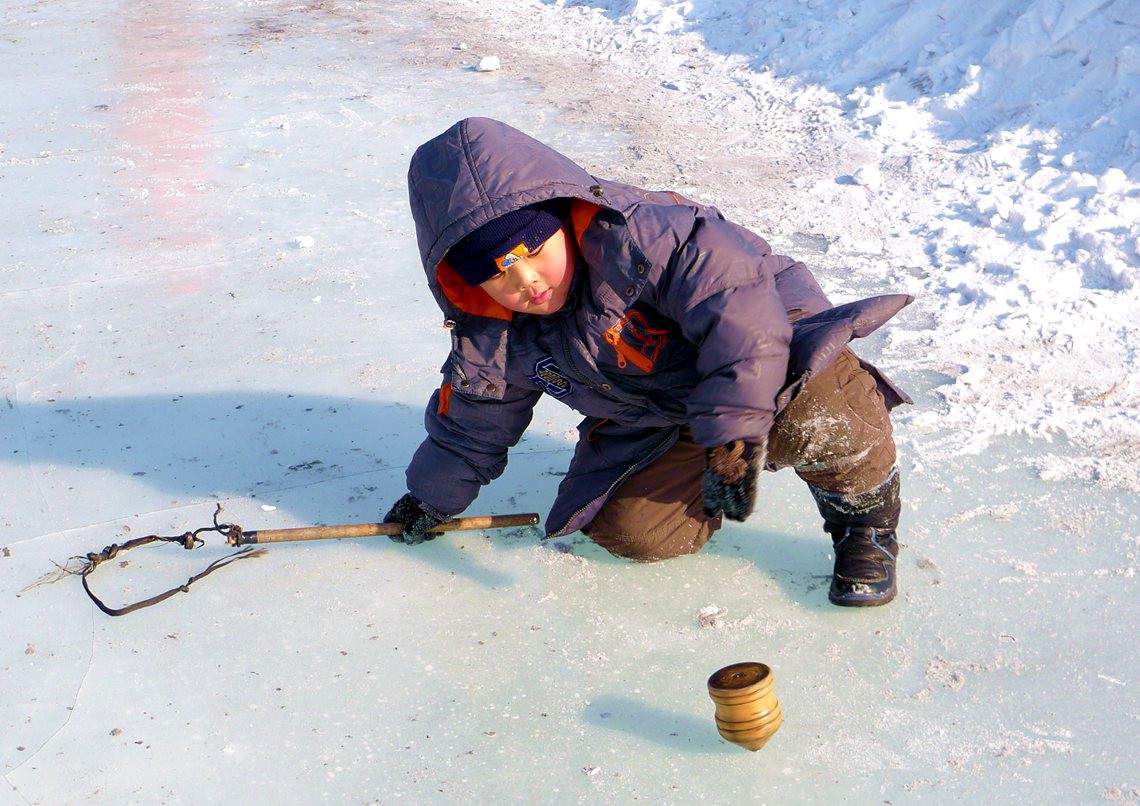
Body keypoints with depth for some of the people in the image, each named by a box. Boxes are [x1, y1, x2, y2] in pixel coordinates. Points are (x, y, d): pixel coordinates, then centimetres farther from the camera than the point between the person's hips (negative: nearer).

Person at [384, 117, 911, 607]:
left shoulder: (634, 236, -30)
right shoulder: (493, 341, -7)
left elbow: (736, 300, -38)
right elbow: (473, 424, 12)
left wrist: (730, 431, -43)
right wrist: (434, 497, 23)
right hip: (655, 428, 6)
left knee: (814, 413, -40)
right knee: (630, 532, -20)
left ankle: (864, 509, -6)